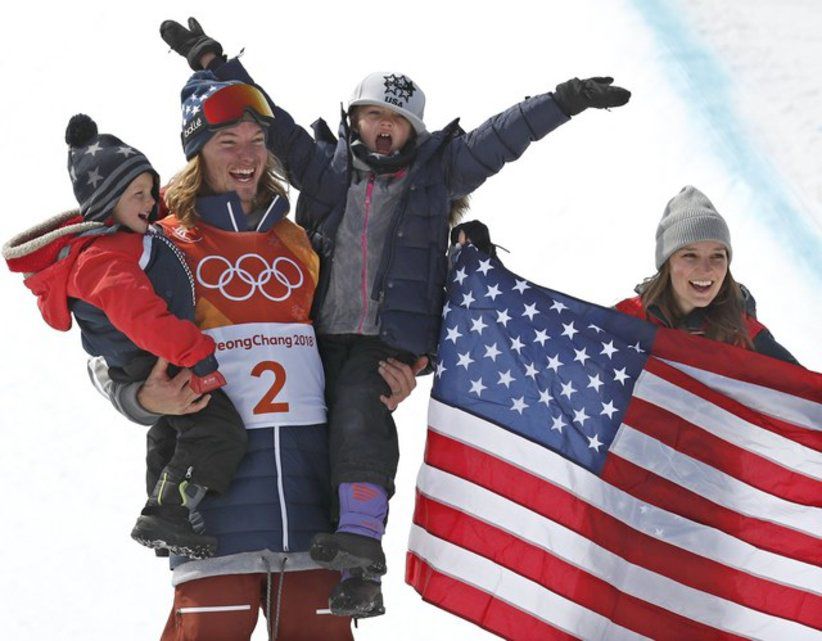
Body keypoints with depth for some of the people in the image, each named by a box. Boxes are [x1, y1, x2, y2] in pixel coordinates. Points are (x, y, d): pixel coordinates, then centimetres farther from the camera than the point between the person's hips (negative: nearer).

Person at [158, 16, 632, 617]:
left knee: (359, 416, -26)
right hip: (323, 330, 3)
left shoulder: (437, 171, 10)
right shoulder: (326, 165, 14)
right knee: (322, 427, -4)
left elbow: (500, 137, 3)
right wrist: (213, 62, 8)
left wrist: (565, 100, -5)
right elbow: (269, 121, 13)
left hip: (393, 334, -3)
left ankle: (361, 544, -30)